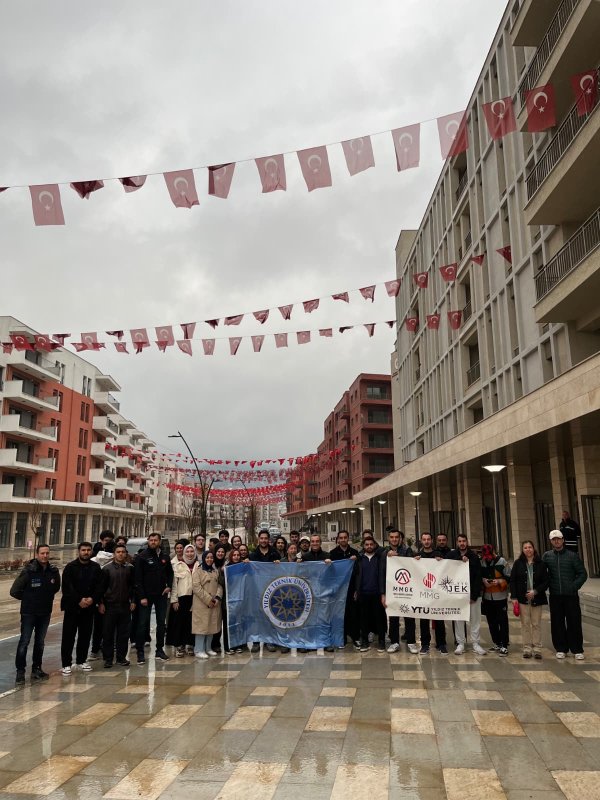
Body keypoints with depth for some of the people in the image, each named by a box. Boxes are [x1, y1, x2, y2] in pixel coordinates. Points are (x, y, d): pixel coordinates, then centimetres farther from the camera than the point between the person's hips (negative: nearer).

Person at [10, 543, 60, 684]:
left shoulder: (53, 571, -3)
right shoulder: (28, 571, -15)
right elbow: (14, 591, -8)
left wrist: (46, 598, 5)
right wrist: (28, 598, 1)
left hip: (45, 613, 4)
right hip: (29, 613, -4)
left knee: (40, 642, 13)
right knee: (24, 641, -2)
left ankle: (36, 668, 24)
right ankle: (20, 671, 10)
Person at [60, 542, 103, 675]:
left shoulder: (96, 568, 6)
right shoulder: (70, 567, -4)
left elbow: (99, 587, 3)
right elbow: (67, 587, -11)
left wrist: (92, 599, -13)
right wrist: (79, 600, -17)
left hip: (89, 607, 3)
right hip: (72, 606, -3)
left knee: (85, 635, 9)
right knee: (68, 636, -1)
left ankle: (81, 660, 22)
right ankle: (66, 664, 7)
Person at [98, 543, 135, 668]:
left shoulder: (130, 568, 6)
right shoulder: (107, 568, -1)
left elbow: (133, 586, 11)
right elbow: (101, 587, 1)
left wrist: (133, 601, 4)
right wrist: (101, 603, -4)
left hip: (125, 606, 2)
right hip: (110, 605, -2)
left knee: (124, 633, 5)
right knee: (108, 633, 3)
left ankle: (121, 657, 15)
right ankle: (108, 658, 13)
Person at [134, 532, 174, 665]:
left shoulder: (164, 557, 6)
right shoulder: (142, 556, -8)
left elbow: (170, 573, 19)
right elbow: (138, 578, -11)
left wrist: (169, 586, 1)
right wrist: (142, 596, -15)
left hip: (161, 595, 5)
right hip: (146, 595, -4)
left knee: (161, 623, 10)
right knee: (143, 623, -1)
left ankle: (160, 650, 20)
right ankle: (140, 652, 7)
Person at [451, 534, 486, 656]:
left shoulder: (474, 556, 0)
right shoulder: (452, 555, 2)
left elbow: (478, 577, -2)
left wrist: (474, 595, -9)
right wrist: (461, 560, -16)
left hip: (473, 592, 0)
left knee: (475, 618, 3)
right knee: (459, 619, 3)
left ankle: (475, 643, 12)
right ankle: (460, 643, 11)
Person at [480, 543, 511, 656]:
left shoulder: (502, 561, -6)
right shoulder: (481, 562, 2)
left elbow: (509, 577, -4)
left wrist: (499, 581, -17)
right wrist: (483, 580, -10)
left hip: (500, 596, -4)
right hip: (487, 596, 4)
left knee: (502, 621, -3)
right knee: (492, 622, 12)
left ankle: (504, 645, 3)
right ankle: (496, 643, 24)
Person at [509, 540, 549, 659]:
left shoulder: (541, 564, 1)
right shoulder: (518, 563, 2)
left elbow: (546, 581, 1)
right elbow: (512, 580, 2)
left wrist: (535, 591, -11)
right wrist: (514, 597, -5)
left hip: (537, 599, 0)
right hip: (522, 598, 0)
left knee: (536, 624, 4)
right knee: (525, 624, 4)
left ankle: (537, 648, 12)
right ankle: (527, 648, 11)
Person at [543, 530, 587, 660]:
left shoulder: (572, 555, 0)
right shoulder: (547, 556, 4)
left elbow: (582, 574, 0)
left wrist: (574, 586, -10)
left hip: (571, 595, -1)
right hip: (555, 596, 2)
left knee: (574, 622, 2)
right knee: (557, 623, 6)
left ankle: (577, 650, 14)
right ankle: (561, 649, 17)